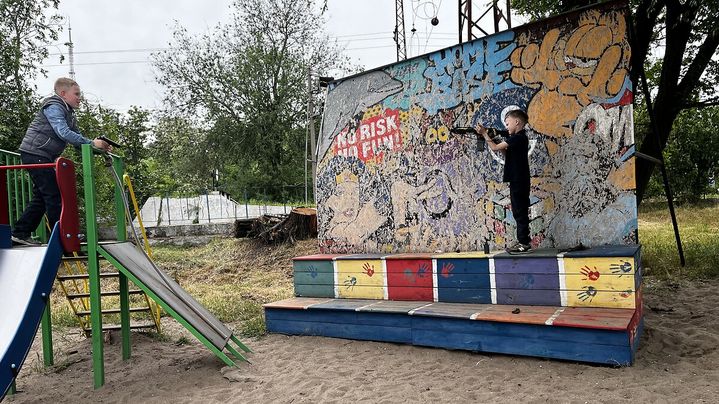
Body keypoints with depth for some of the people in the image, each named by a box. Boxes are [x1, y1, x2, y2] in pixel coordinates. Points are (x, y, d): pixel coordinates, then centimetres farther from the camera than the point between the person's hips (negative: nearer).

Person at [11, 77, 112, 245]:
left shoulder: (68, 113, 16)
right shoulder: (53, 107, -13)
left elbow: (76, 138, 10)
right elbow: (64, 133, -28)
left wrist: (99, 147, -5)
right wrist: (91, 143, -30)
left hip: (44, 157, 10)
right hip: (34, 154, -10)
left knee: (42, 197, 12)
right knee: (53, 195, -9)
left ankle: (20, 233, 18)